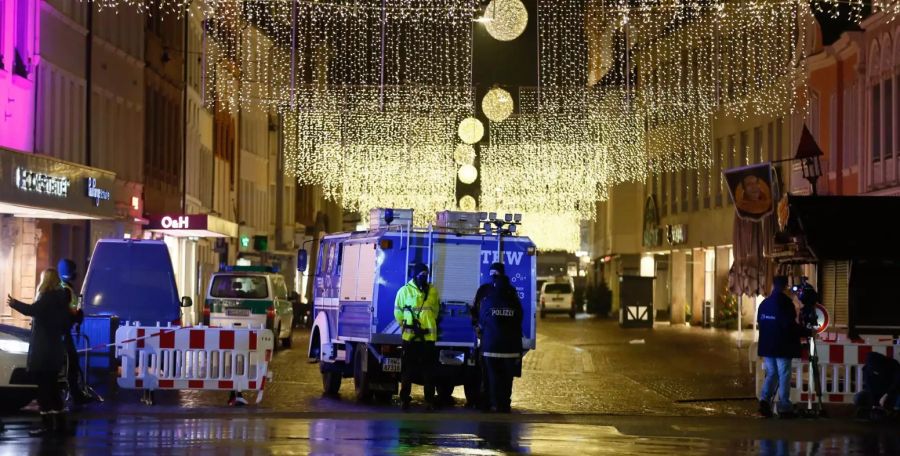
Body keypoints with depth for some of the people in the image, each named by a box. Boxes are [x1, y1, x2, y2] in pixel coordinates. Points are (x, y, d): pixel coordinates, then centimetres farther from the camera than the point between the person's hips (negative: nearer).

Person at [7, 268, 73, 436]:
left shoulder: (48, 297, -14)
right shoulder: (60, 298, 13)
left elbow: (32, 310, -28)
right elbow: (66, 322, 19)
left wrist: (13, 303, -16)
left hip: (44, 348, -9)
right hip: (54, 347, 9)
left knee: (44, 386, -8)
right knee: (51, 385, 13)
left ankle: (47, 423, -11)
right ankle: (58, 422, 14)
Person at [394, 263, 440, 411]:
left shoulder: (433, 291, 7)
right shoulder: (405, 291, -1)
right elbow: (398, 312, 4)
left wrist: (428, 325, 11)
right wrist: (406, 326, 1)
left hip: (428, 336, 2)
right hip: (410, 337, -2)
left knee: (428, 371, 4)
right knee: (407, 370, 3)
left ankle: (429, 401, 8)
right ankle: (404, 399, 10)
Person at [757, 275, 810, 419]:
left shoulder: (764, 303, 6)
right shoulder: (786, 303, -14)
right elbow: (790, 326, -18)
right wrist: (807, 332, -6)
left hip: (767, 346, 6)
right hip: (783, 347, -6)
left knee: (771, 374, 14)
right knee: (784, 376, 0)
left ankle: (764, 399, -6)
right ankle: (784, 408, 0)